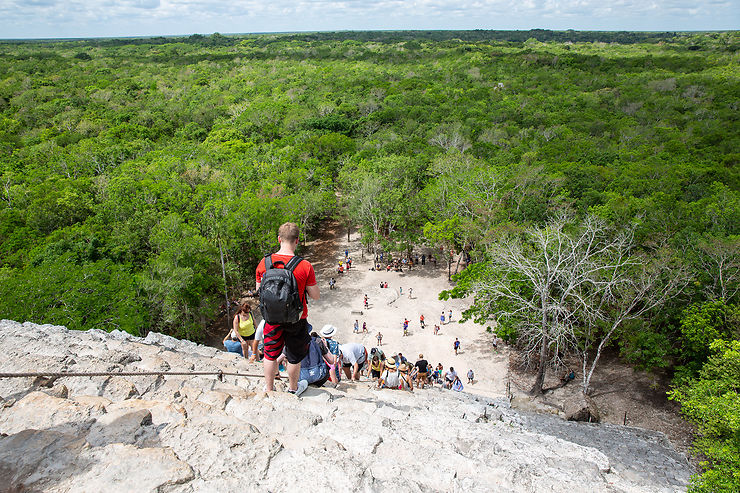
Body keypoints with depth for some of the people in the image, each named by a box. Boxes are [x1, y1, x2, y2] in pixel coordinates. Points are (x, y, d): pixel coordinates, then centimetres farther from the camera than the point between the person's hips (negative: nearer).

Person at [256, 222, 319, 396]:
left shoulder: (264, 263, -12)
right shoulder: (305, 266, -20)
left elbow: (259, 291, 2)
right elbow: (315, 296, -11)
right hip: (296, 319, -2)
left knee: (270, 355, 21)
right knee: (294, 356, 19)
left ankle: (269, 388, 36)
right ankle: (293, 388, 38)